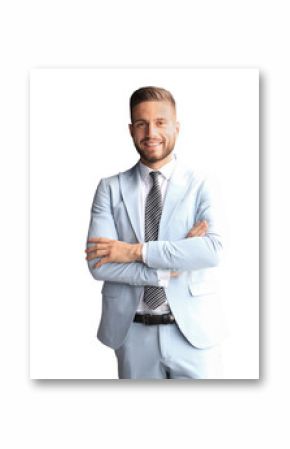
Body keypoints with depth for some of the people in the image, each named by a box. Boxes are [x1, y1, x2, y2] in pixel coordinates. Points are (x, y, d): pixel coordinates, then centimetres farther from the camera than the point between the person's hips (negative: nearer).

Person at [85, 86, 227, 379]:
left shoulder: (200, 186, -2)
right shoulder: (110, 188, 1)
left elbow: (213, 249, -17)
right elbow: (98, 264, -8)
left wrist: (136, 250, -18)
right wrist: (170, 268, -15)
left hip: (193, 329, -1)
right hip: (132, 332, 1)